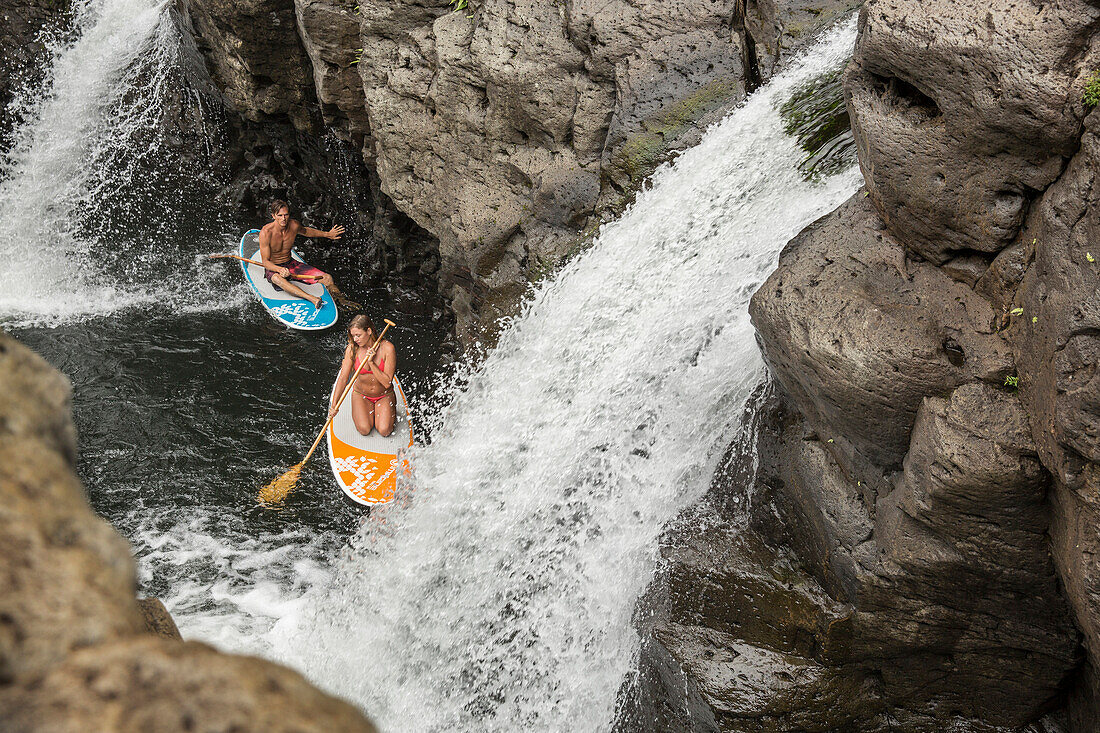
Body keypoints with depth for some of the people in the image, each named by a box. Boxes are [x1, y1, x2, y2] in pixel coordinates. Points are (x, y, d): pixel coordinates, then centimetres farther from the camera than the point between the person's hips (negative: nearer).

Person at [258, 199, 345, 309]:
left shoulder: (294, 225, -9)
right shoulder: (265, 233, -24)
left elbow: (304, 231, 18)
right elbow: (265, 262, -21)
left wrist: (327, 234, 20)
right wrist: (280, 270, -40)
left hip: (291, 264, 5)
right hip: (273, 268, -5)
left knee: (327, 279, -10)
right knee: (277, 279, -44)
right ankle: (311, 299, -57)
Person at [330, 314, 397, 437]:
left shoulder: (387, 348, -21)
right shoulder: (352, 349, -16)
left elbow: (387, 383, -21)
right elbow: (343, 378, -17)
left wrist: (371, 362, -31)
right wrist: (334, 405, -26)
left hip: (384, 396, -1)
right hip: (361, 395, 1)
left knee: (385, 431, -18)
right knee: (364, 430, -20)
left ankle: (391, 409, 15)